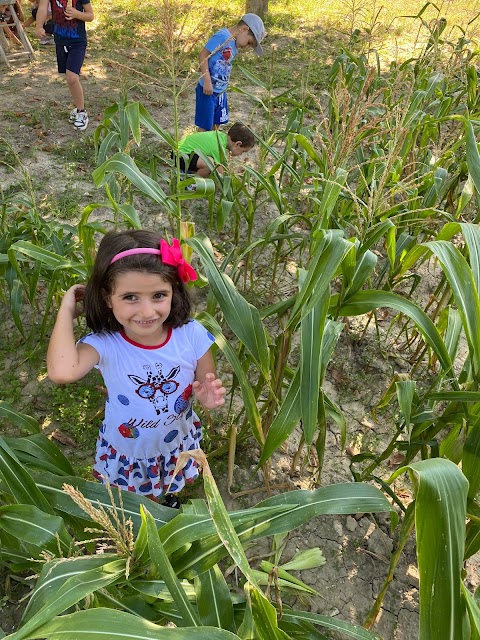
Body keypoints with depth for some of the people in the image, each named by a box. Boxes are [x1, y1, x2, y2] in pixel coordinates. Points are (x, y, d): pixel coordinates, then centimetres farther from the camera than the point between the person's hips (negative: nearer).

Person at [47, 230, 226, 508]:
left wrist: (209, 396, -36)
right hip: (127, 452, -1)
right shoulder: (104, 343, -31)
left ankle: (171, 495, 69)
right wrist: (67, 309, -40)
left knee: (174, 486, 35)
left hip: (179, 443, 2)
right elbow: (62, 371, -52)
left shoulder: (192, 335, -27)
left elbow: (208, 385, -12)